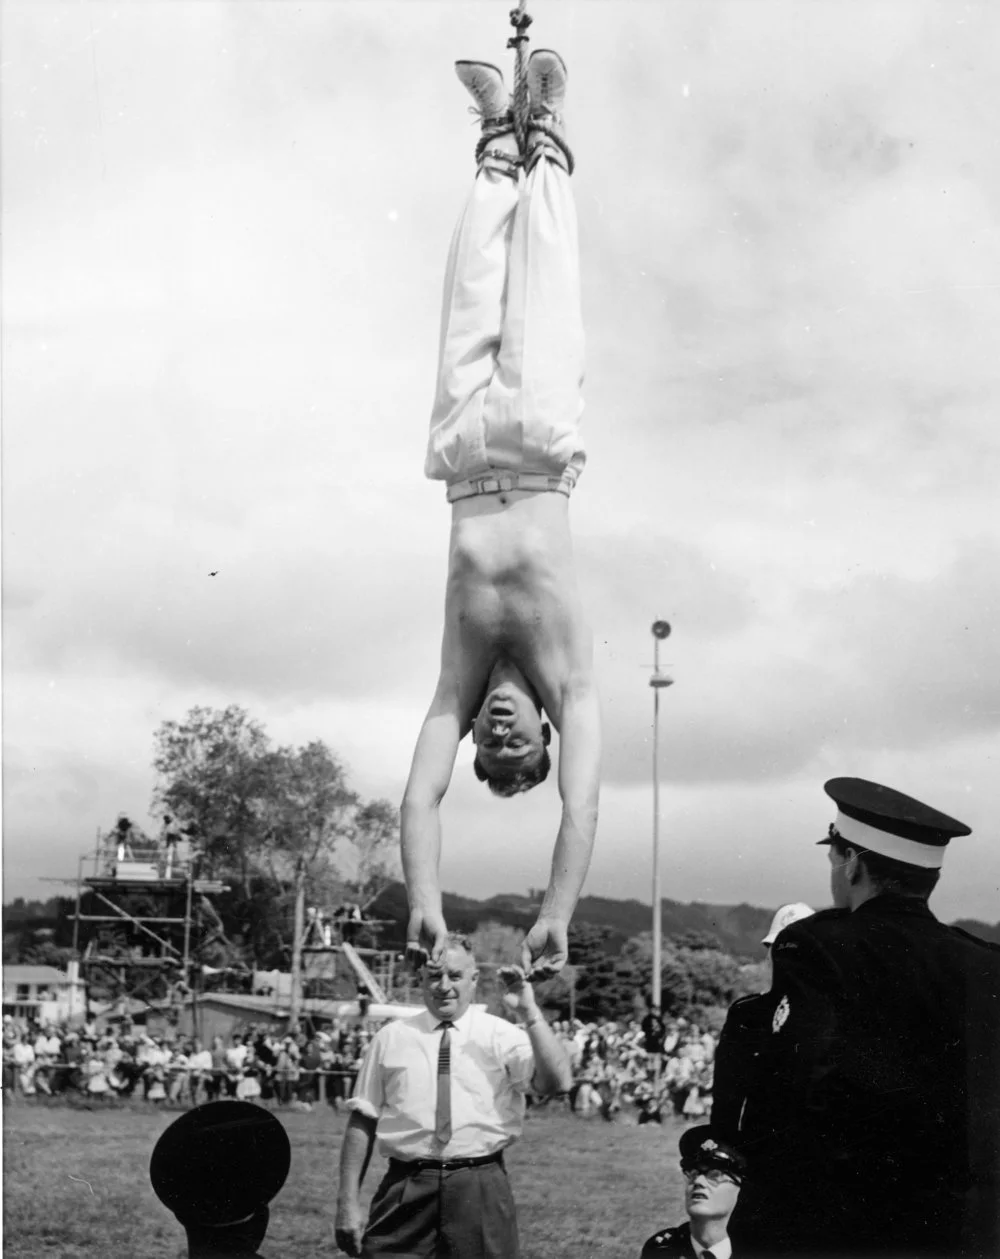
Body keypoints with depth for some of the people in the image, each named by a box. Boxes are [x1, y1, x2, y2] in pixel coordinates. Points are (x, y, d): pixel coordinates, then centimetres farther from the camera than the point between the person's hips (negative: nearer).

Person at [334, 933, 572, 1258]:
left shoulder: (501, 1035, 4)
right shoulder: (391, 1038, 8)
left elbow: (557, 1083, -11)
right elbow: (362, 1121, 7)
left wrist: (529, 1014, -18)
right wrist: (348, 1200, 2)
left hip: (480, 1190, 0)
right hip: (404, 1190, 1)